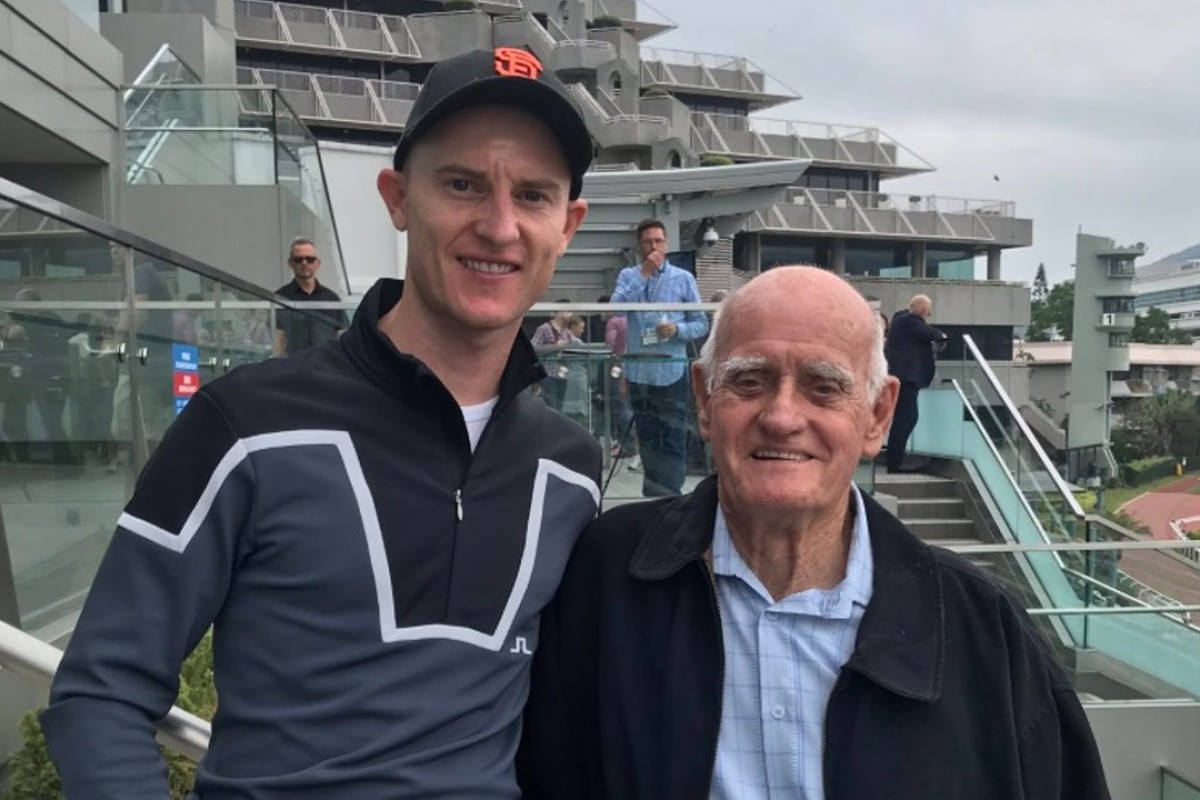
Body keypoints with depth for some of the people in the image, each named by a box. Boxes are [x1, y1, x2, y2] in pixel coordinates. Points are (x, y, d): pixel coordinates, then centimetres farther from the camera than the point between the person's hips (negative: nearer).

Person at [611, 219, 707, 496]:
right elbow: (616, 307, -13)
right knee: (647, 438, 11)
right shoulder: (628, 275, 6)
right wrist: (644, 274, -14)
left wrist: (677, 330, -15)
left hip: (672, 371, -1)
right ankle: (654, 497, 23)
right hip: (639, 371, 1)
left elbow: (702, 324, 4)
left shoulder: (683, 278, 4)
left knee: (673, 440, -3)